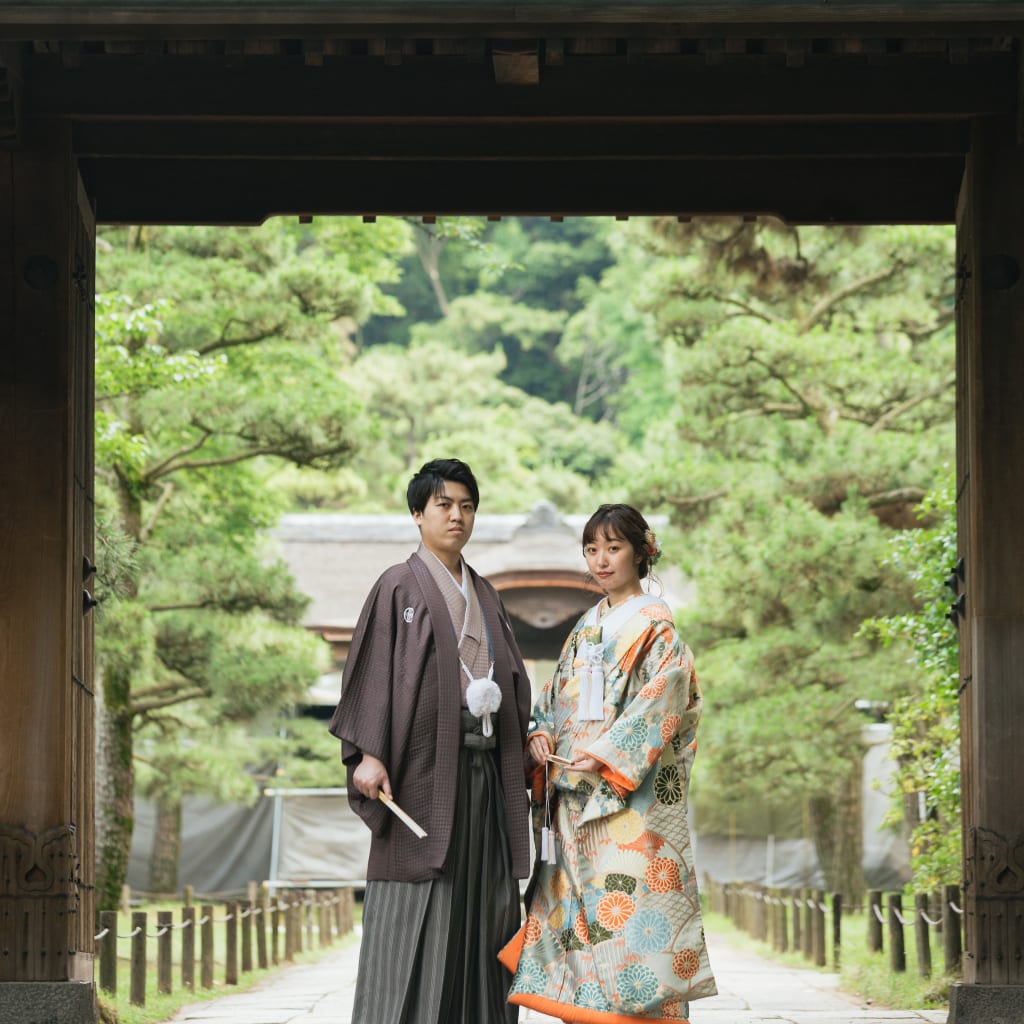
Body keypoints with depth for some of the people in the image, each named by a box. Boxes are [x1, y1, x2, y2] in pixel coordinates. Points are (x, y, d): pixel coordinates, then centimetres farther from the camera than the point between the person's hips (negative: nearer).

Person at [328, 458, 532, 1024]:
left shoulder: (483, 595, 18)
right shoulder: (400, 587, 0)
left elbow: (509, 678, 20)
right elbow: (373, 672, -8)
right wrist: (369, 755, -18)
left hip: (483, 767, 6)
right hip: (424, 767, -6)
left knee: (479, 907, 4)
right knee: (417, 915, -8)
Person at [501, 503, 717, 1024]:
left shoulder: (654, 626, -2)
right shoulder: (586, 628, 20)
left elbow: (660, 700, -13)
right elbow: (557, 696, 21)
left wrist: (606, 754, -20)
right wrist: (541, 732, 0)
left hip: (630, 795, -7)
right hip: (575, 799, 7)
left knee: (627, 910, -13)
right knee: (580, 912, 3)